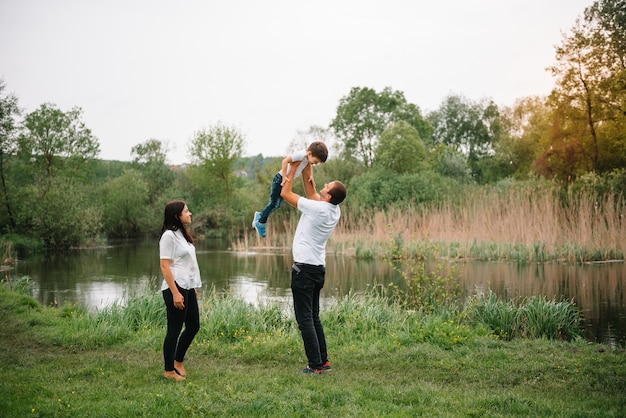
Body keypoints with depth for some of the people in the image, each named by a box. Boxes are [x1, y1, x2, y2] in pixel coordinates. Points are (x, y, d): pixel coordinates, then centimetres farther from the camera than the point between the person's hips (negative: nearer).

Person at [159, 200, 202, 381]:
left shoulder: (182, 234, 14)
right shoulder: (169, 235, -12)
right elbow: (165, 266, -17)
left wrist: (194, 288, 17)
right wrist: (175, 293, -20)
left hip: (188, 287, 9)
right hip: (176, 288, -9)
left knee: (193, 326, 14)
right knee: (174, 330, 0)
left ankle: (178, 361, 29)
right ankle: (169, 370, 12)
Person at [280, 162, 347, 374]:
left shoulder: (317, 208, -18)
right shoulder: (335, 211, 5)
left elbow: (285, 193, -9)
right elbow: (310, 189, 20)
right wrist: (307, 167, 16)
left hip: (304, 268, -8)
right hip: (319, 269, 8)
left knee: (305, 318, -5)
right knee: (314, 317, 16)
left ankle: (316, 364, -5)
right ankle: (323, 360, 17)